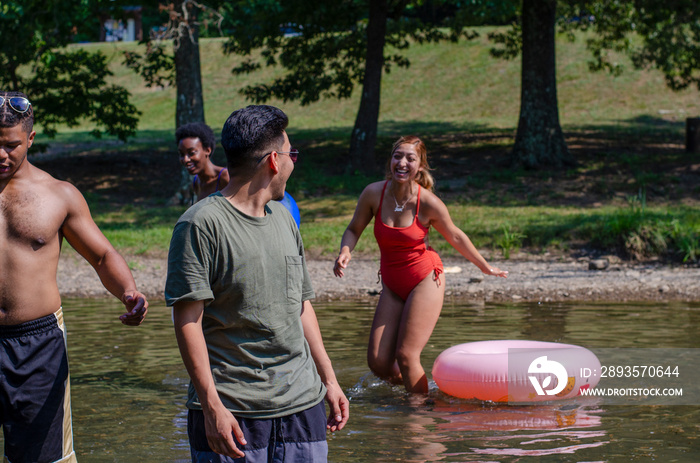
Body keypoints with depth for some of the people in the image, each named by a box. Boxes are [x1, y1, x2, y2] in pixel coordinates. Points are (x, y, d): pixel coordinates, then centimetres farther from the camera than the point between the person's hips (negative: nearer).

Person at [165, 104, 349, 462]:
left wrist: (328, 379, 19)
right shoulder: (201, 224, -9)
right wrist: (212, 406, -17)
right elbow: (188, 321, -12)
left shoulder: (283, 218, 15)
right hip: (232, 409, -6)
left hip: (302, 402, 6)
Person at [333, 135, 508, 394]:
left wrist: (486, 267, 13)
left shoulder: (428, 203, -15)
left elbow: (455, 237, 2)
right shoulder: (374, 193, -9)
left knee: (406, 356, -11)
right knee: (378, 362, 0)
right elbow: (354, 230, 6)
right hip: (392, 285, 4)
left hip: (425, 280, -4)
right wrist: (345, 252, -16)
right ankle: (406, 383, 31)